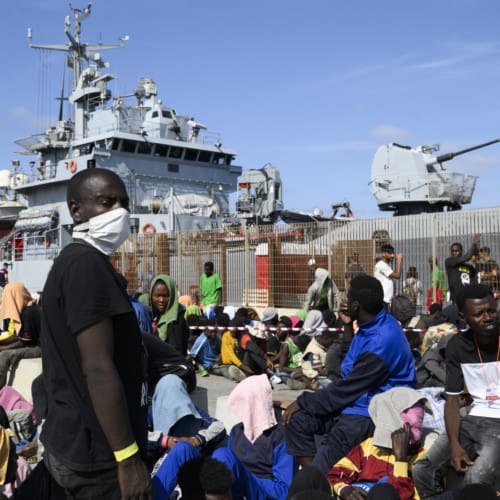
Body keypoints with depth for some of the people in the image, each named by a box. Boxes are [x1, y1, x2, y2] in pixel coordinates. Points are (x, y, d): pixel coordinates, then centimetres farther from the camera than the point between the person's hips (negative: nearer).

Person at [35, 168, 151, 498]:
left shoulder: (71, 262, 13)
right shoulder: (88, 264, -19)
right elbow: (98, 369, -25)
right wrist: (128, 458, -23)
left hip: (75, 441, 10)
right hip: (96, 451, -10)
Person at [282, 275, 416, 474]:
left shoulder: (382, 341, -24)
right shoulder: (372, 324, 5)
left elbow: (348, 388, -18)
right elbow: (350, 364, 21)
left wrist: (303, 402, -8)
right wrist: (348, 326, 7)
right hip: (357, 400, 10)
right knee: (297, 419, -3)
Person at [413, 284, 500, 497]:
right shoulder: (458, 345, 3)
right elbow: (452, 399, 5)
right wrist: (454, 444, -10)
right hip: (474, 420, 4)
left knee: (475, 479, -29)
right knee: (422, 471, -9)